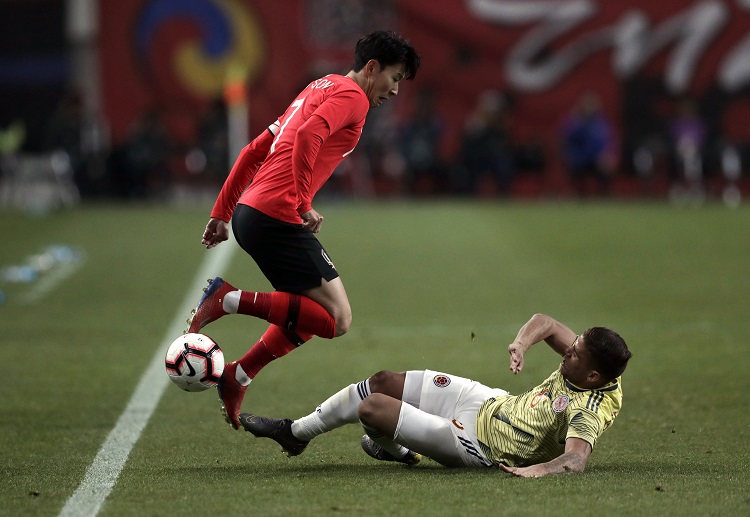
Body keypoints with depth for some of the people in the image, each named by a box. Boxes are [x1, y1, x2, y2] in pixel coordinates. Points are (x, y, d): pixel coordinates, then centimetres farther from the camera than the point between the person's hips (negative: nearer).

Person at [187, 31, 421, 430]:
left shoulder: (320, 89, 27)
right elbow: (307, 137, -22)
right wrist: (303, 206, -19)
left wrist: (222, 213, 25)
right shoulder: (351, 96, -2)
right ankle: (231, 300, -14)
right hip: (276, 217, -10)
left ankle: (236, 378, 19)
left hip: (247, 215, 10)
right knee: (337, 319, -10)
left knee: (311, 313, 21)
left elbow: (254, 151, 26)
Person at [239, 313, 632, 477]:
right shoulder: (587, 362, -8)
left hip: (476, 443, -8)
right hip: (493, 402, 8)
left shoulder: (588, 411, -32)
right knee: (383, 382, 10)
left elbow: (576, 460, -47)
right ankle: (296, 433, 31)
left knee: (371, 408, -10)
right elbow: (544, 323, 6)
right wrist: (522, 342, -14)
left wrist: (537, 470, -64)